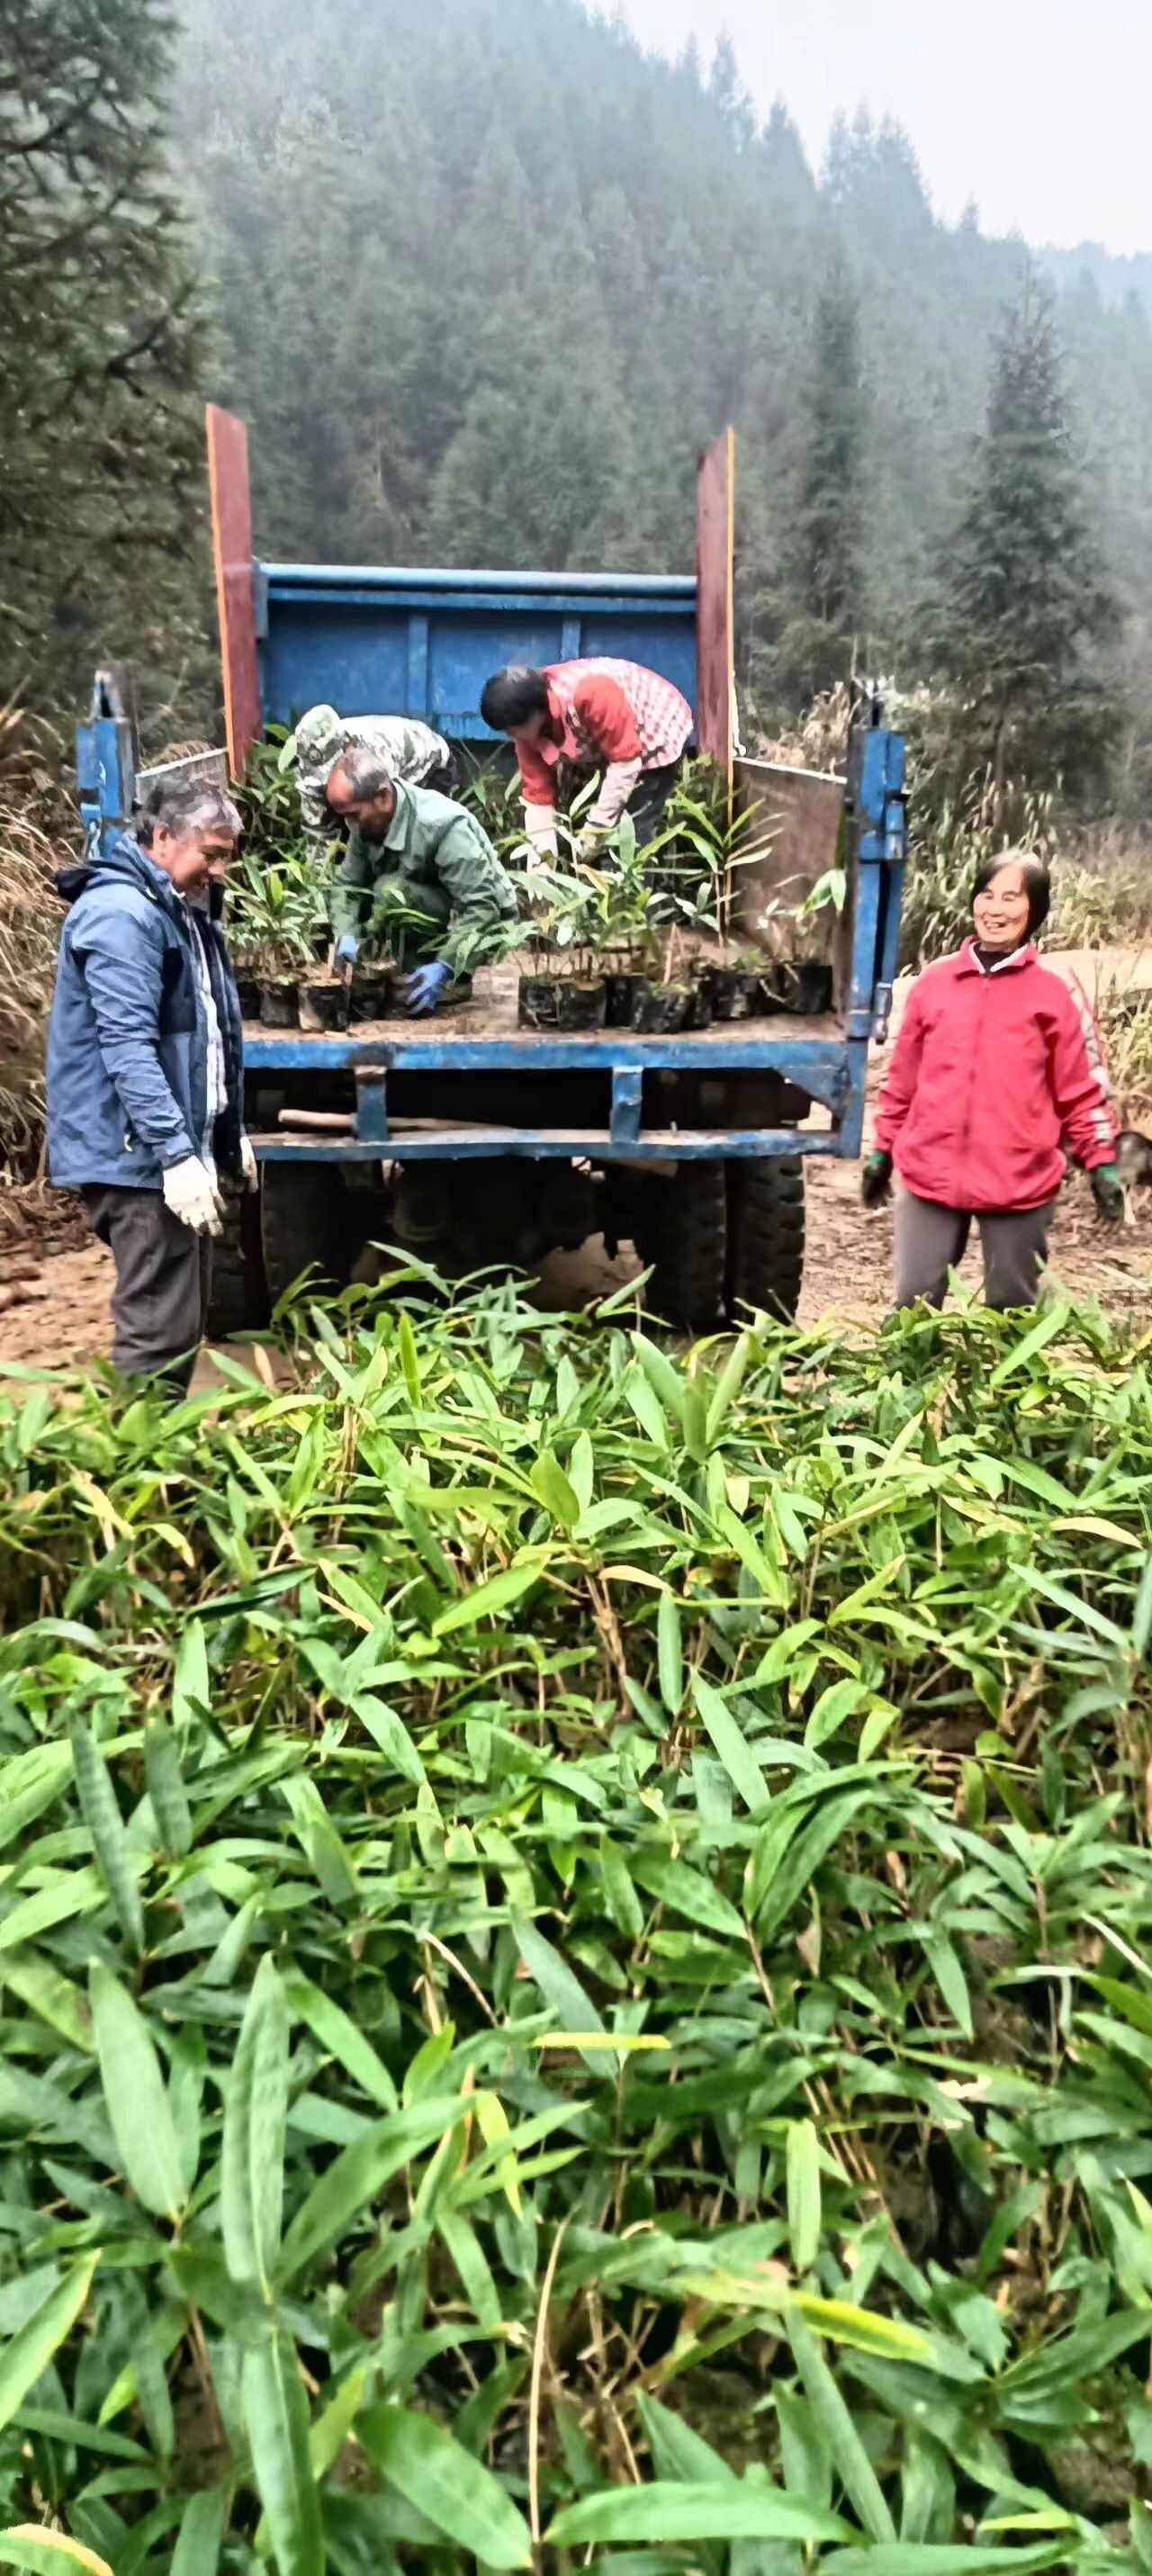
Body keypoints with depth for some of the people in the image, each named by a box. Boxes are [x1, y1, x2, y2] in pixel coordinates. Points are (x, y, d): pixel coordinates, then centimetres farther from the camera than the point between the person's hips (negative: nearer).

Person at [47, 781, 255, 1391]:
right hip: (140, 1156, -10)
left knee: (181, 1324, 14)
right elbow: (129, 1047, -24)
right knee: (159, 1332, -9)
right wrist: (177, 1152, -29)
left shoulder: (181, 913, 18)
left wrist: (230, 1133, 25)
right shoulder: (120, 913, -15)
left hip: (181, 1147, 10)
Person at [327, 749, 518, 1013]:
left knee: (391, 892, -30)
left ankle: (450, 978, -15)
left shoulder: (442, 825, -29)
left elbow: (482, 907, -31)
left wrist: (444, 967, -40)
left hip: (484, 923, -7)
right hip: (429, 921, 8)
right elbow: (346, 883, -4)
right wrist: (347, 936, -24)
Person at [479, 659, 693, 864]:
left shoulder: (589, 694, -40)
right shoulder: (529, 725, -17)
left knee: (634, 832, -15)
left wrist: (596, 829, -29)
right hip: (606, 745, 7)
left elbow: (626, 763, -33)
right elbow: (537, 795, -12)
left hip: (660, 733, -7)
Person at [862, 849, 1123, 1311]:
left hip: (1019, 1184, -2)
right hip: (931, 1175, 2)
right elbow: (903, 1078, 11)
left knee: (1012, 1310, 11)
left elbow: (1081, 1089, 2)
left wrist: (1101, 1161, -1)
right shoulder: (933, 982, 5)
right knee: (914, 1303, 8)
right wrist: (883, 1149, 14)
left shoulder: (1056, 995, -2)